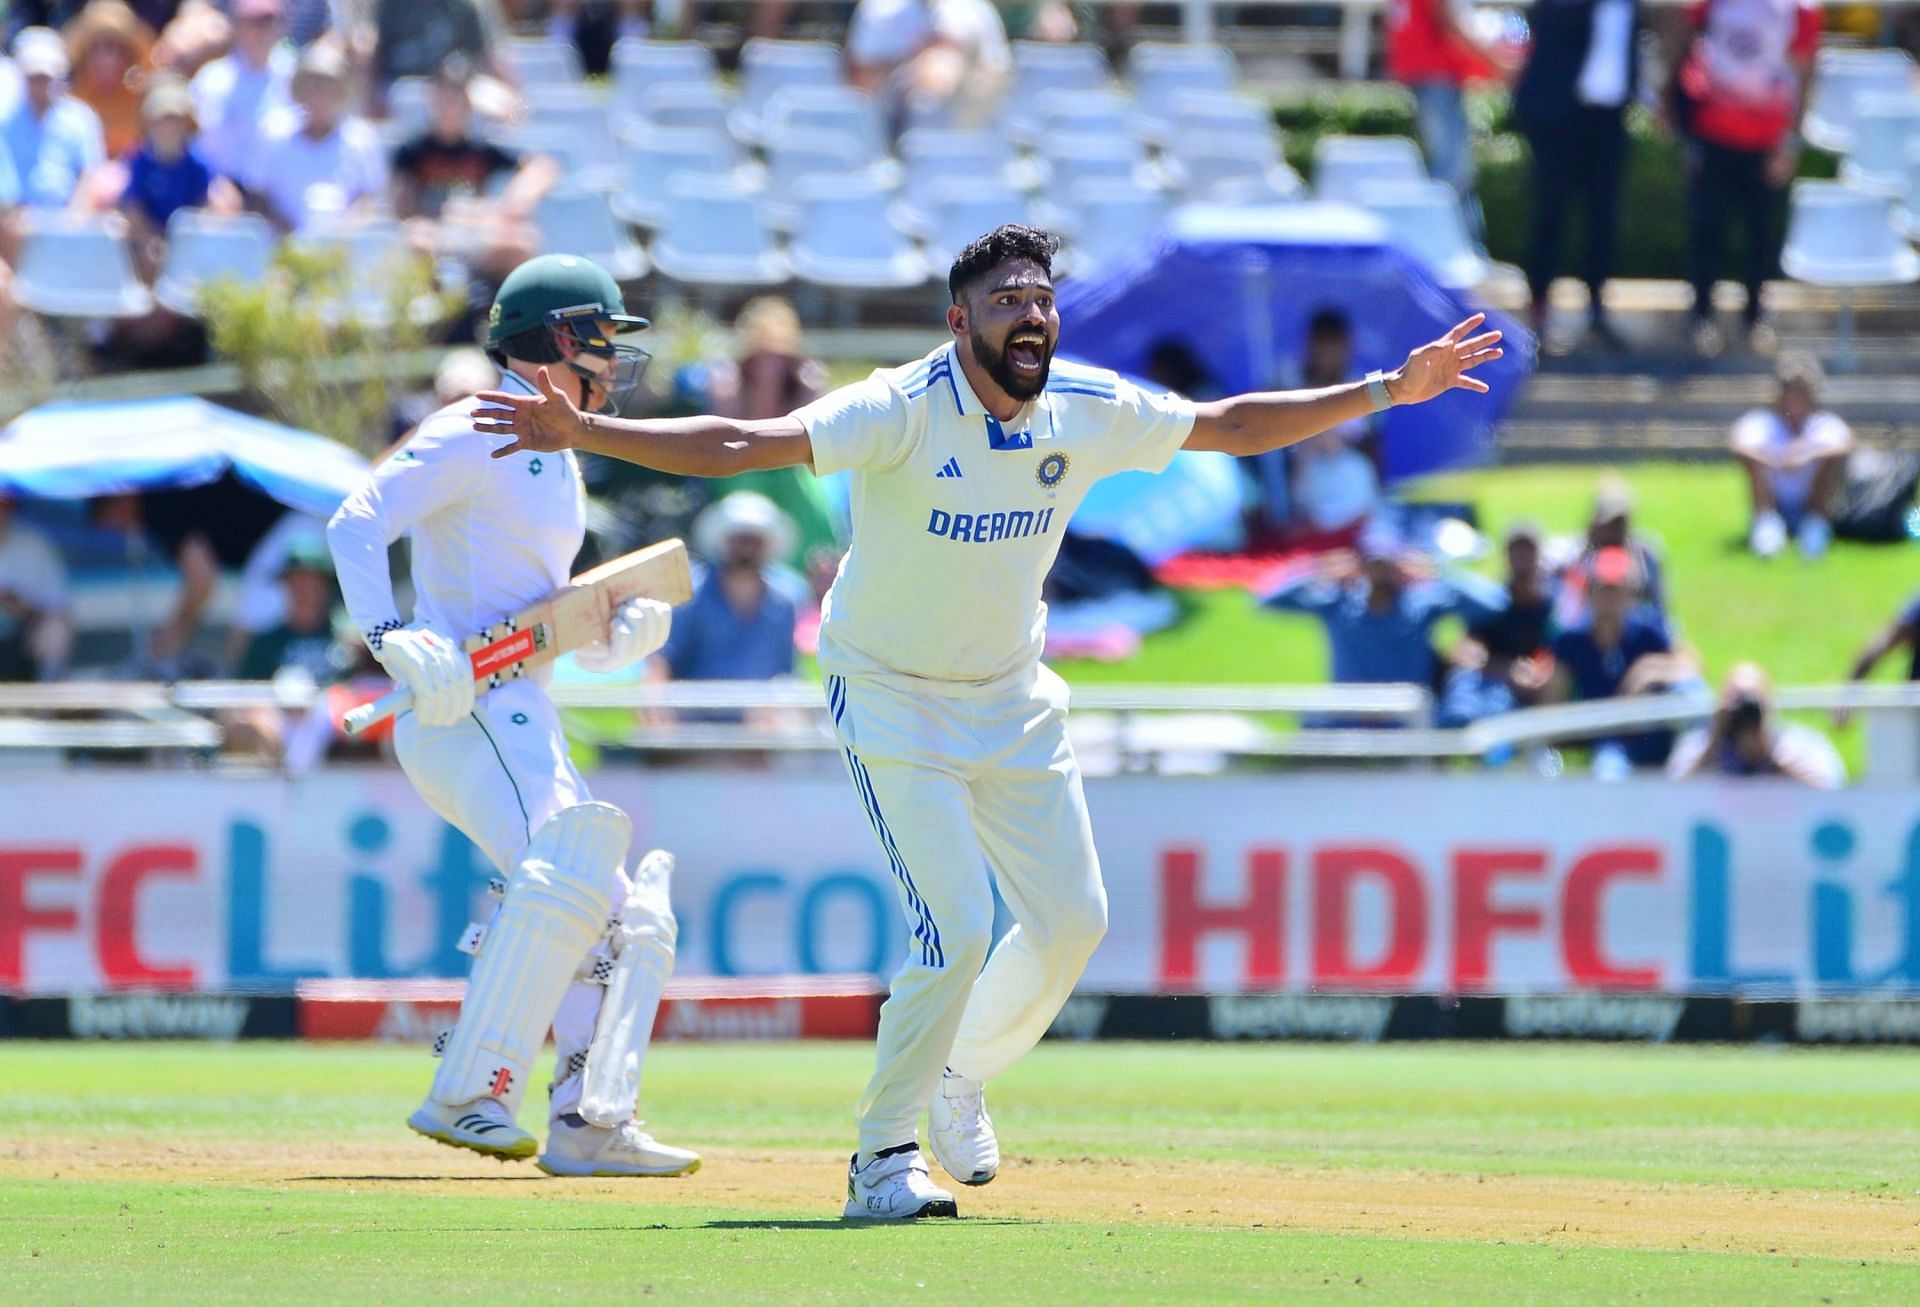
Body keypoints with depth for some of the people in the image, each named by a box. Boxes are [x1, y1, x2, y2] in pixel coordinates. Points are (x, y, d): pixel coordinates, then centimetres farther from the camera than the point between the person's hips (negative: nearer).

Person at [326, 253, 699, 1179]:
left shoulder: (558, 466, 24)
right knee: (562, 875, -29)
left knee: (628, 915, 7)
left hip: (524, 722, 10)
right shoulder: (475, 435, -4)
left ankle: (589, 1122, 5)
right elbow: (357, 523, -14)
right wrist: (393, 641, -27)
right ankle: (467, 1096, -32)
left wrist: (622, 631, 4)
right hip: (462, 711, -10)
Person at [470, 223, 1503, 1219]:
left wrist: (1390, 389, 3)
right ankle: (883, 1156, 0)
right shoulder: (902, 412, -25)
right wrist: (583, 434, -48)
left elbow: (1232, 426, 5)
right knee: (954, 929, -16)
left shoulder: (1089, 413, -8)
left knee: (1071, 918, 8)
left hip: (1012, 698, 6)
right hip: (893, 700, -6)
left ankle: (962, 1075, 34)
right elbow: (740, 445, -35)